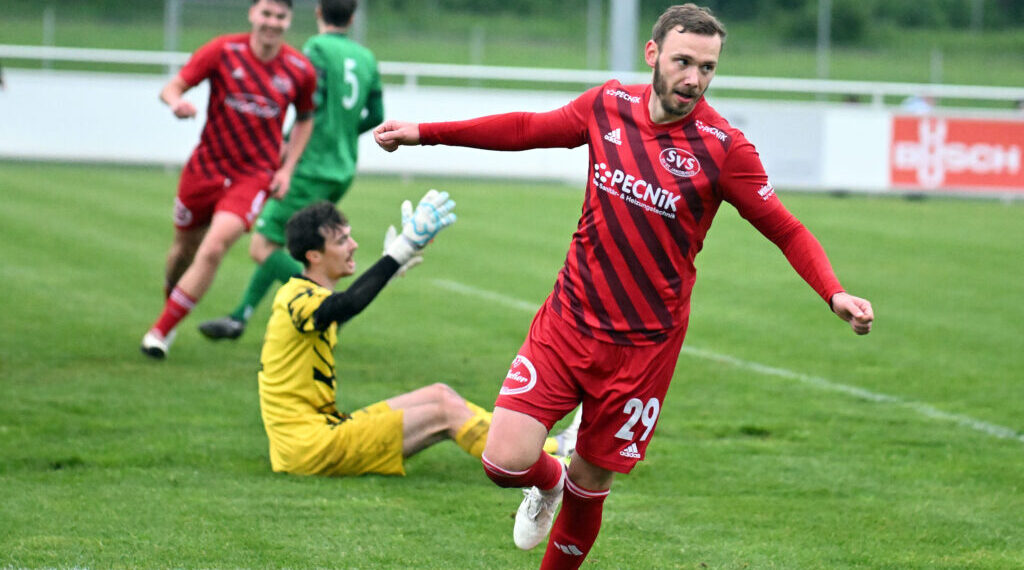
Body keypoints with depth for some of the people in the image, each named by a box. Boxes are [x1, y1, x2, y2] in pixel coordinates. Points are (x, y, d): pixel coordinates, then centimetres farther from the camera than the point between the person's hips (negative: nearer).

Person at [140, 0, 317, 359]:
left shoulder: (301, 71, -4)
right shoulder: (223, 52, -9)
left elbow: (304, 120, 13)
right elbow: (172, 88, -8)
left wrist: (287, 169, 3)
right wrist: (176, 102, -32)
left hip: (256, 174, -1)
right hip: (207, 166, 1)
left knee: (213, 249, -19)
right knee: (185, 247, 14)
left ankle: (161, 330, -9)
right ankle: (169, 303, 46)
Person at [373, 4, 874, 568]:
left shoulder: (722, 146, -12)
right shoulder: (608, 106, -2)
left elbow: (787, 232, -9)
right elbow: (527, 129, 15)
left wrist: (835, 294, -27)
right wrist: (424, 133, 19)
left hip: (644, 346, -2)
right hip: (568, 322, 2)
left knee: (589, 484, 6)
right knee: (506, 461, -11)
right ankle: (546, 482, 27)